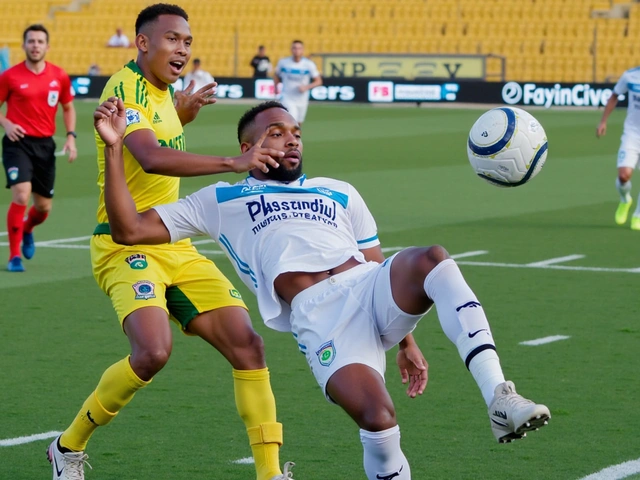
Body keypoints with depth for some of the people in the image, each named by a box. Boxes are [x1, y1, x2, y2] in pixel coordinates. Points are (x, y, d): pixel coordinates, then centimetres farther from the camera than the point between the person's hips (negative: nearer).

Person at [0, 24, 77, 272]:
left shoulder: (59, 76, 3)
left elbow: (68, 107, 16)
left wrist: (71, 136, 3)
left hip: (45, 145, 4)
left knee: (44, 207, 8)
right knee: (21, 196, -22)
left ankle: (27, 230, 45)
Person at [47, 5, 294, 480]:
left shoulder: (162, 93, 13)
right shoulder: (125, 88, -15)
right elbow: (151, 158, -34)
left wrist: (183, 112, 19)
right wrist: (232, 163, -41)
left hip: (175, 246, 9)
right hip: (126, 244, -9)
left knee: (247, 344, -4)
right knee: (154, 350, -28)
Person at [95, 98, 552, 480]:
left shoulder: (339, 194, 33)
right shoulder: (220, 201, 24)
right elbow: (129, 229, 18)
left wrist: (406, 342, 19)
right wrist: (115, 147, 11)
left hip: (370, 288, 3)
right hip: (317, 318, -3)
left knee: (432, 259, -33)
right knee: (377, 418, -31)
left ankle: (499, 398, -40)